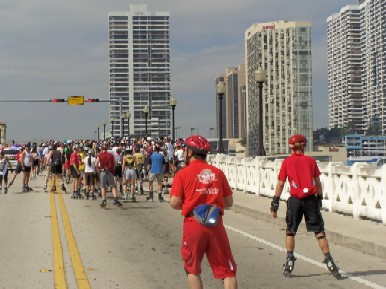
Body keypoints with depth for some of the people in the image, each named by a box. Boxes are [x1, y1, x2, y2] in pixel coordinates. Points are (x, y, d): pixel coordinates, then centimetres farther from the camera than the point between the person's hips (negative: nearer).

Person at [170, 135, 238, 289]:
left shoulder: (182, 174, 0)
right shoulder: (218, 173, 9)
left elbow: (174, 203, -6)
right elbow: (229, 202, 9)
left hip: (193, 224, -2)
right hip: (216, 224, 2)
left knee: (192, 268, 15)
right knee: (227, 270, 5)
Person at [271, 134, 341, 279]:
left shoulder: (287, 162, 2)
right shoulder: (310, 160, 5)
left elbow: (280, 184, 0)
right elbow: (318, 183, 4)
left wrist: (274, 203, 4)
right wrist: (319, 198, 14)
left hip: (295, 200, -1)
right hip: (310, 198, 1)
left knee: (290, 231, 13)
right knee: (319, 231, 6)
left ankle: (289, 260, 7)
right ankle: (328, 260, 2)